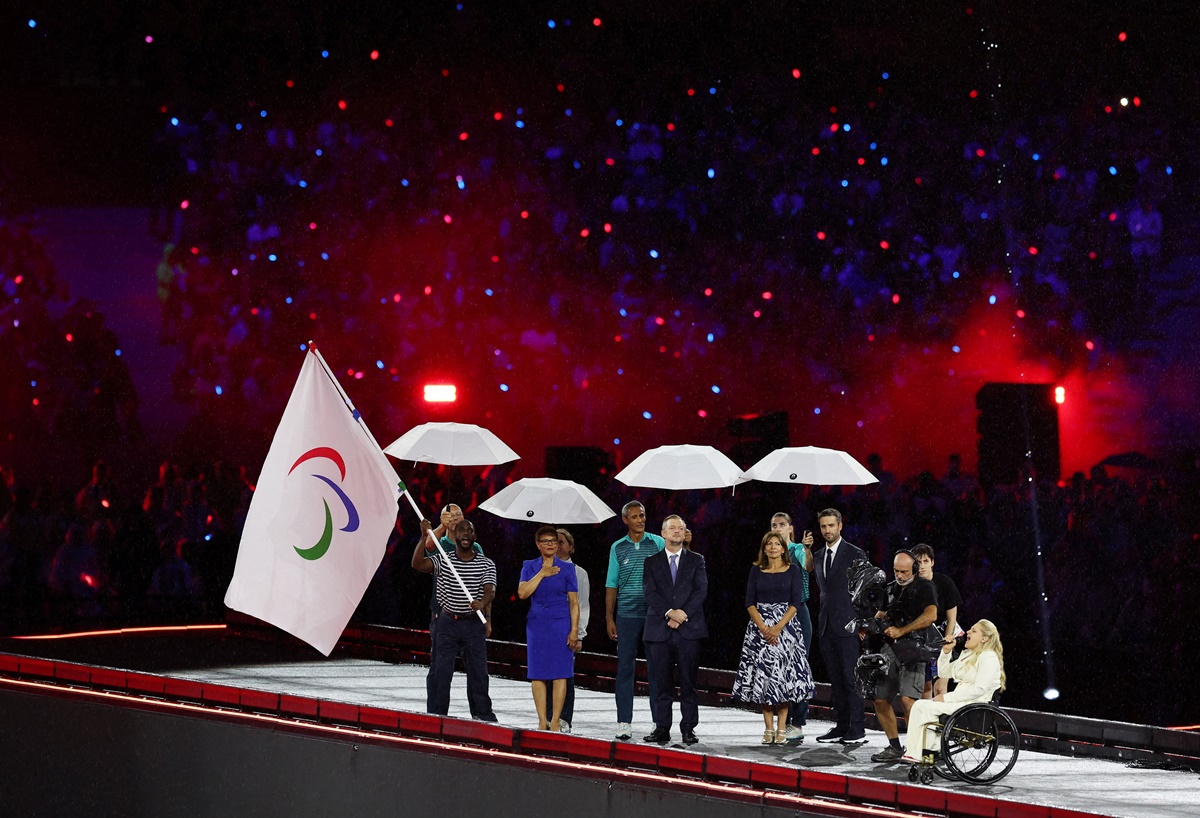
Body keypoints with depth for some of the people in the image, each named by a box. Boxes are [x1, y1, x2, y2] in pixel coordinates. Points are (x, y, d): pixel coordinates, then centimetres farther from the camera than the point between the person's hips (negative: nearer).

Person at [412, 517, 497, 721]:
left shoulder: (486, 564, 2)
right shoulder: (443, 560, 2)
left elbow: (490, 591, -11)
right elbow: (418, 564, -13)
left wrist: (482, 603, -34)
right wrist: (424, 536, -22)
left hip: (474, 623, 0)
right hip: (447, 622, 0)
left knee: (478, 671, 2)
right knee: (441, 670, 1)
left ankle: (483, 713, 11)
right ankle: (436, 714, 7)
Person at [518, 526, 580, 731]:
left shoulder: (567, 568, 4)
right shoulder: (530, 567, 8)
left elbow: (574, 602, 2)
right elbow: (523, 593, -6)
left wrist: (574, 630, -5)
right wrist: (542, 574, -9)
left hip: (561, 624, -1)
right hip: (537, 624, 2)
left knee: (559, 673, -5)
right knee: (537, 674, 0)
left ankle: (555, 721, -3)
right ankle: (542, 721, 5)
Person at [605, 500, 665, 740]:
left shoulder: (658, 543, 5)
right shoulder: (618, 548, 8)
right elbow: (611, 585, 8)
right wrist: (609, 618, 5)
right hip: (627, 615, 1)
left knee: (656, 667, 2)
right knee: (625, 668, 1)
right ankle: (624, 723, 5)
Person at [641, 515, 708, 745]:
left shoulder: (696, 560, 11)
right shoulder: (652, 562, 11)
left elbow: (701, 591, 0)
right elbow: (650, 593, 0)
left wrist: (682, 614, -12)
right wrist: (669, 612, -15)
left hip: (689, 629, -1)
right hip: (659, 629, 1)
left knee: (688, 682, -1)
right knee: (661, 683, 1)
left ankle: (688, 729, 2)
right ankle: (662, 728, 5)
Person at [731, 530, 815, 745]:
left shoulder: (793, 570, 3)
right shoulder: (756, 570, 7)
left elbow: (796, 602, -4)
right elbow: (750, 602, 2)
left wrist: (778, 628, -15)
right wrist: (763, 628, -12)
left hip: (786, 626, -2)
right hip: (759, 628, 2)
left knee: (784, 675, -5)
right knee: (763, 676, -1)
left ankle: (781, 728, -2)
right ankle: (769, 729, 3)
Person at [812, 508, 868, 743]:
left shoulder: (855, 554, -3)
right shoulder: (818, 557, 16)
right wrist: (821, 622, 14)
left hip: (847, 626, -7)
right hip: (826, 627, 7)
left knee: (851, 677, -8)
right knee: (835, 679, 8)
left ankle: (857, 728, -6)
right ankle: (842, 726, 12)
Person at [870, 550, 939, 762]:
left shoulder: (925, 587, -2)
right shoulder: (891, 589, 19)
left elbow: (930, 616, -17)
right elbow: (882, 614, 31)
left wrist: (901, 631, -18)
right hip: (891, 648, 7)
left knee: (908, 699, -21)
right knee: (880, 700, 4)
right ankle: (894, 747, 16)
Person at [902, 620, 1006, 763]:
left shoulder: (989, 657, -9)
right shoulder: (967, 655, 21)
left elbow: (979, 689, -20)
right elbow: (943, 673, 27)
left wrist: (947, 698, -18)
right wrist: (946, 652, 9)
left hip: (974, 705, -9)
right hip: (960, 702, 9)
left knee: (930, 707, -21)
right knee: (919, 705, -8)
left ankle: (917, 754, -13)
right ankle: (912, 751, -20)